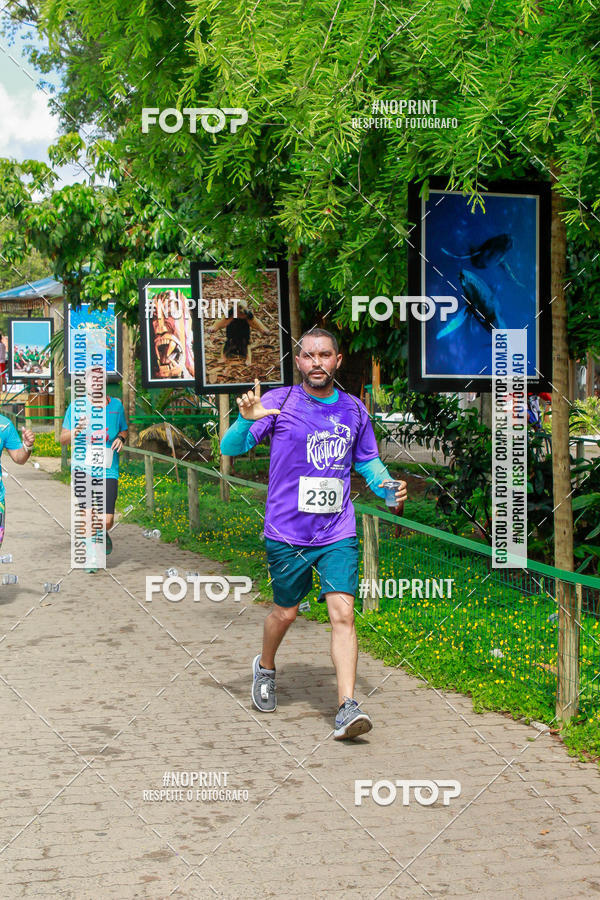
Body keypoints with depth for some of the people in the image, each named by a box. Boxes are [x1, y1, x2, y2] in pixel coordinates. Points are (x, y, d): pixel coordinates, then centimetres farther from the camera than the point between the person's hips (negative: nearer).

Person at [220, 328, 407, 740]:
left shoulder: (354, 410, 8)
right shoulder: (279, 402, -3)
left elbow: (368, 460, 23)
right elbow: (230, 448, -7)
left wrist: (387, 487, 2)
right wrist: (246, 419, -28)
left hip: (338, 533, 2)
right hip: (287, 533, -1)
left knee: (343, 613, -11)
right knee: (286, 612, 12)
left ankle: (347, 707, -13)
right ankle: (266, 668, 43)